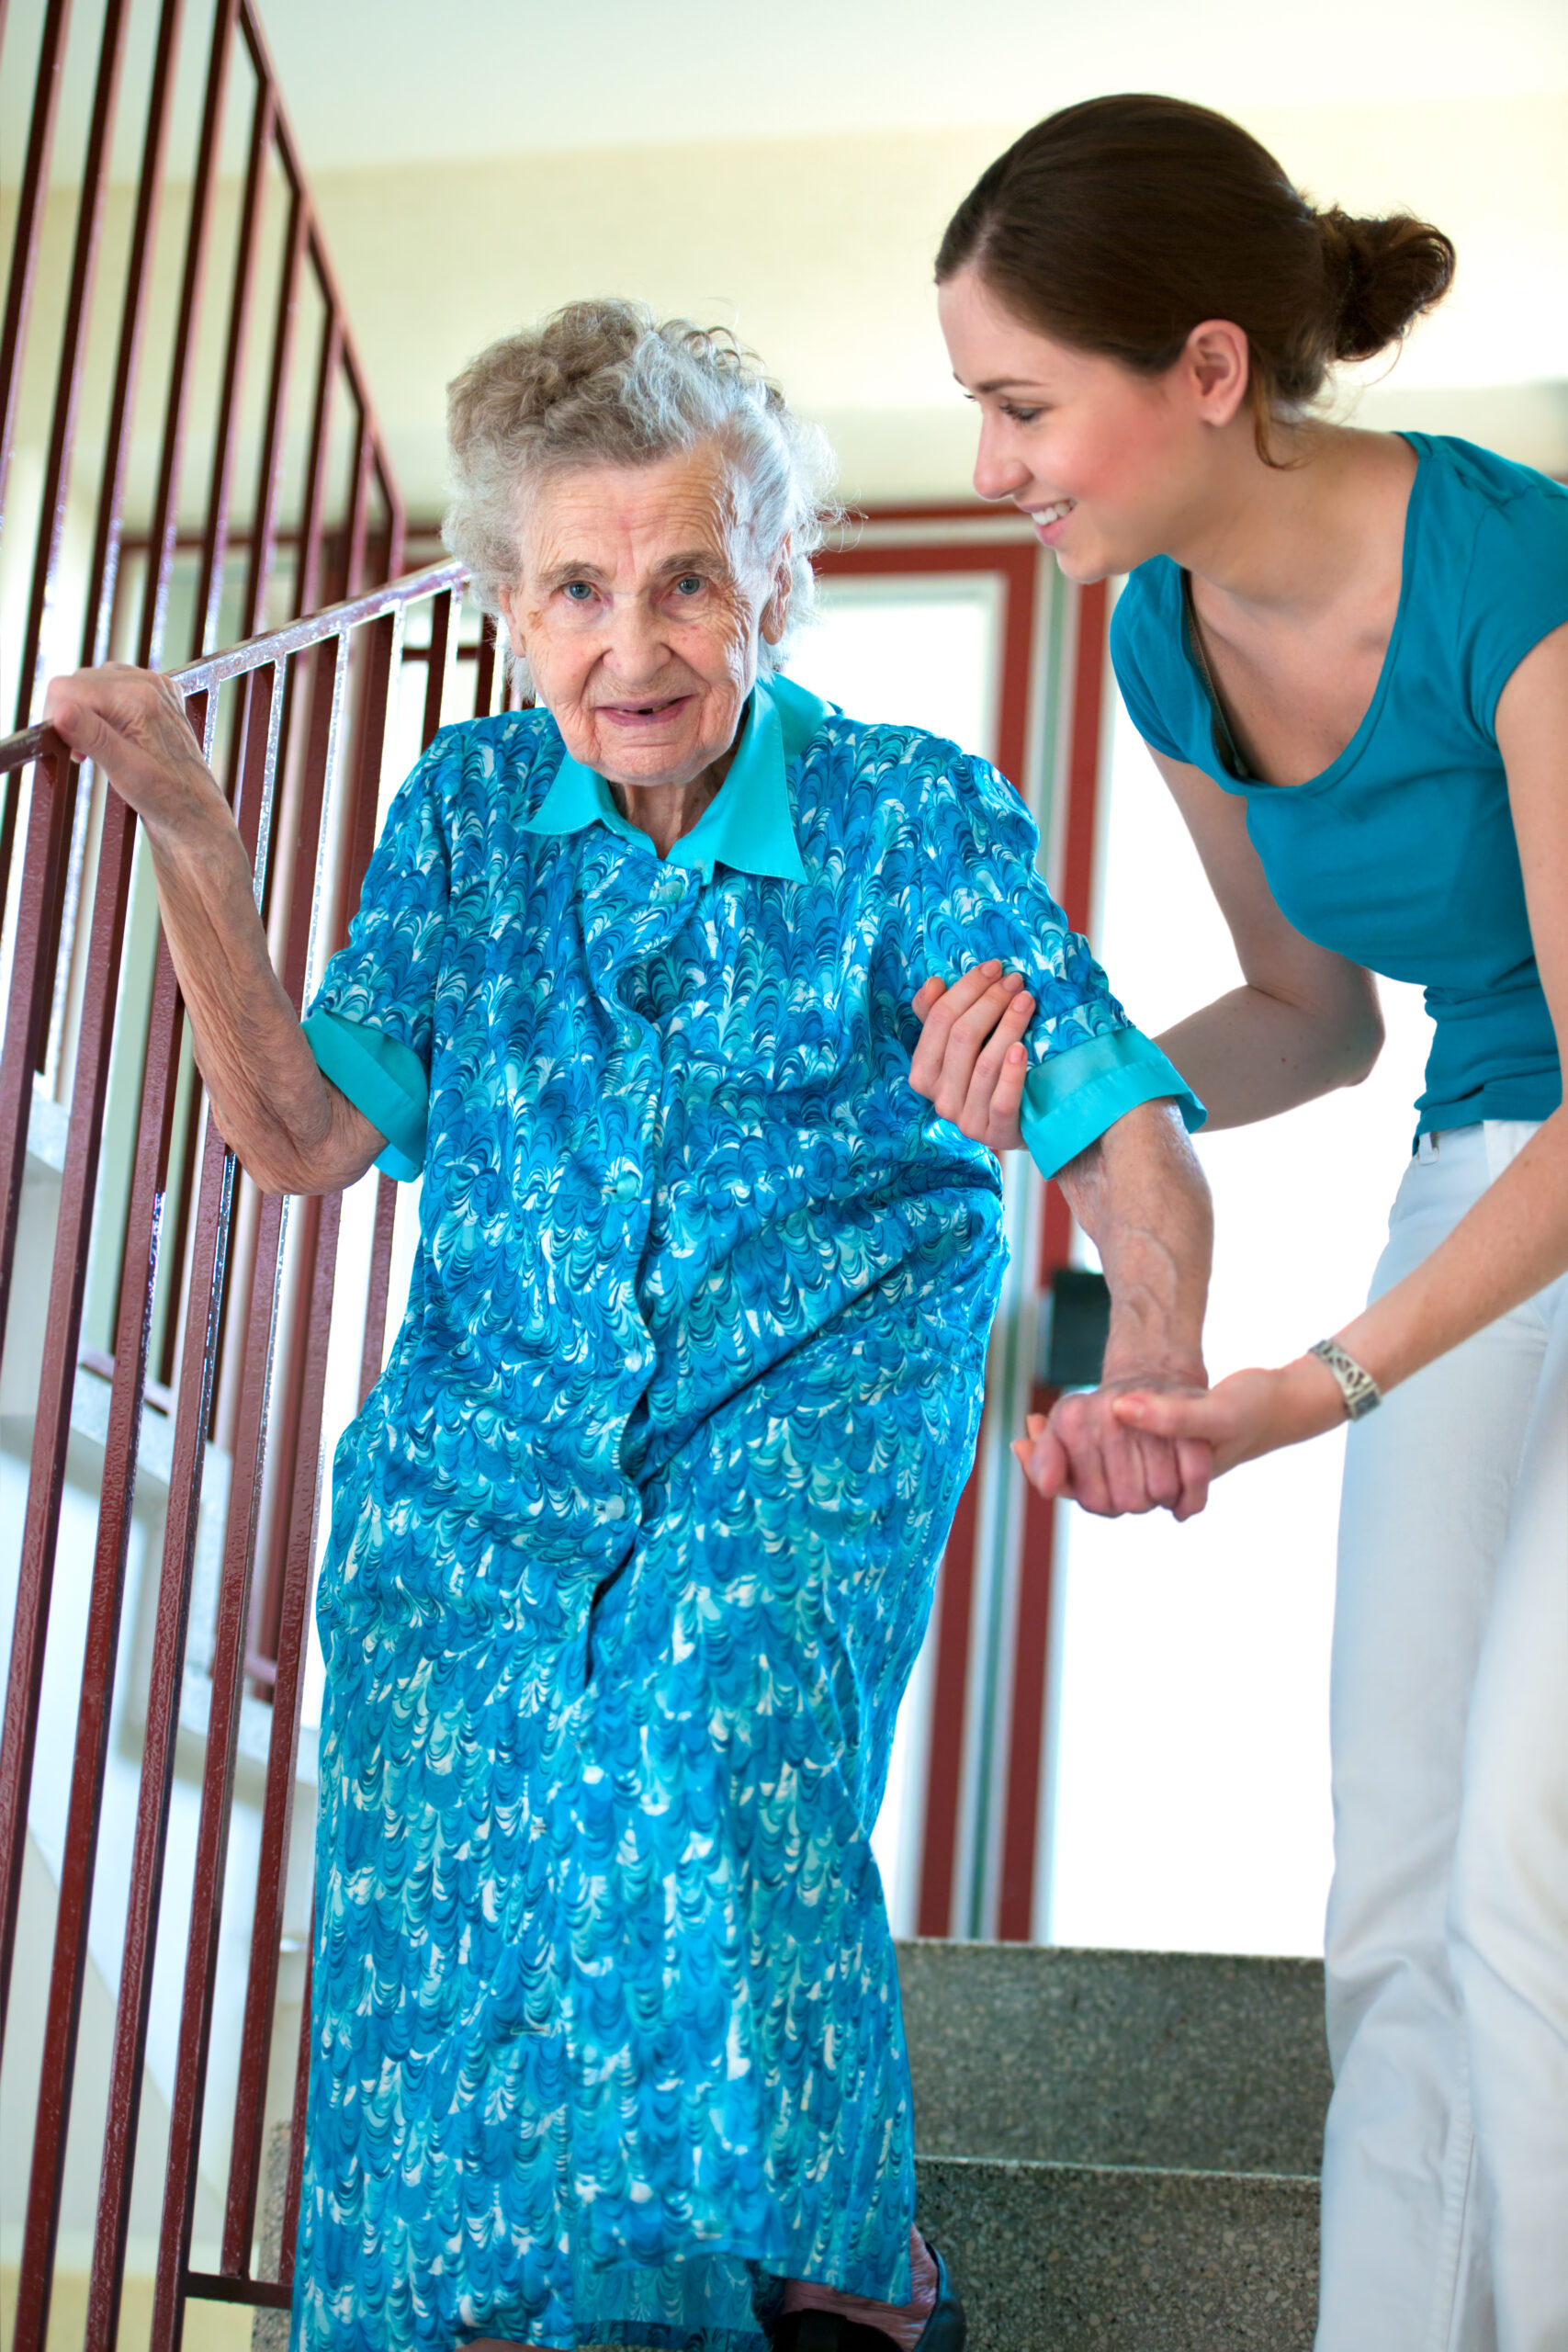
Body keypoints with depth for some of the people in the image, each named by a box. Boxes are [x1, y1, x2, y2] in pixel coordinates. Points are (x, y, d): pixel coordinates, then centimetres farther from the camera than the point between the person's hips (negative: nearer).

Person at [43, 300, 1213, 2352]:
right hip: (489, 1424, 3)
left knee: (702, 1748, -28)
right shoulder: (470, 807, 4)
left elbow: (1120, 1123, -13)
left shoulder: (913, 815, -6)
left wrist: (1154, 1363, -34)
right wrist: (190, 836, -7)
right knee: (450, 1812, -21)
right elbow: (303, 1133, 4)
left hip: (818, 1404, -2)